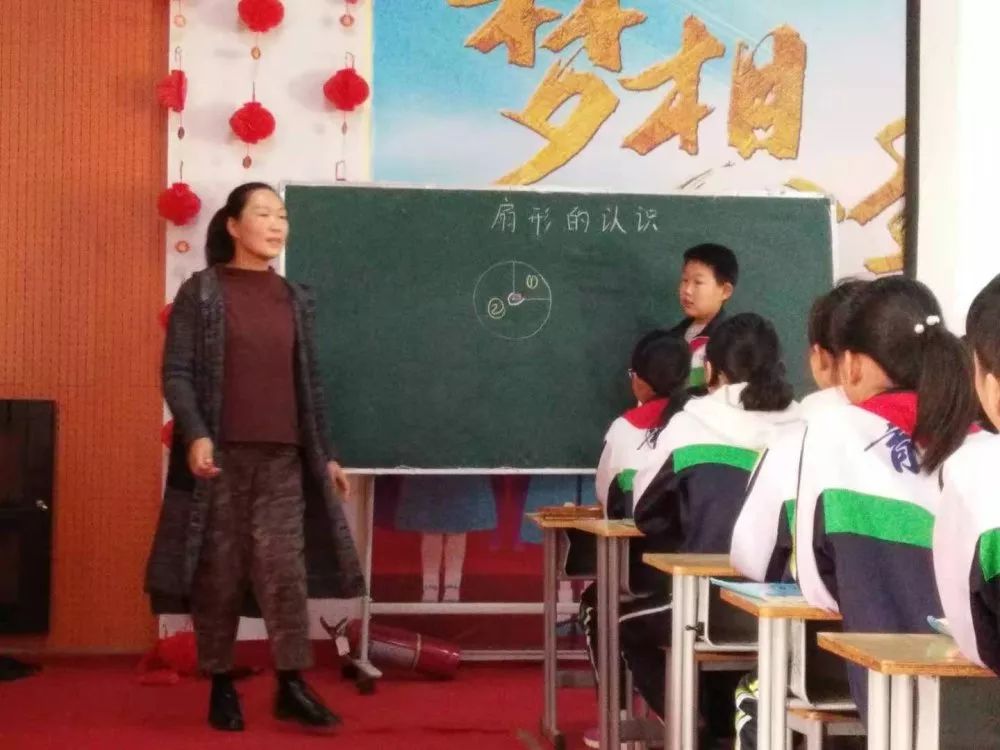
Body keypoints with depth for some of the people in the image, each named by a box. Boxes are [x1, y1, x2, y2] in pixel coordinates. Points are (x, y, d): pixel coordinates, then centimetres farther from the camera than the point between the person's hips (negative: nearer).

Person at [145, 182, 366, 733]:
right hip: (220, 454, -3)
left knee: (286, 571, -1)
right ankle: (221, 686, 12)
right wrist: (195, 435, -21)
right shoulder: (201, 292, -1)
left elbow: (309, 383, 16)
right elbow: (176, 373, -6)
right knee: (219, 571, 2)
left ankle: (292, 686, 4)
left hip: (282, 457, 4)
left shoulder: (295, 300, 12)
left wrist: (325, 454, 14)